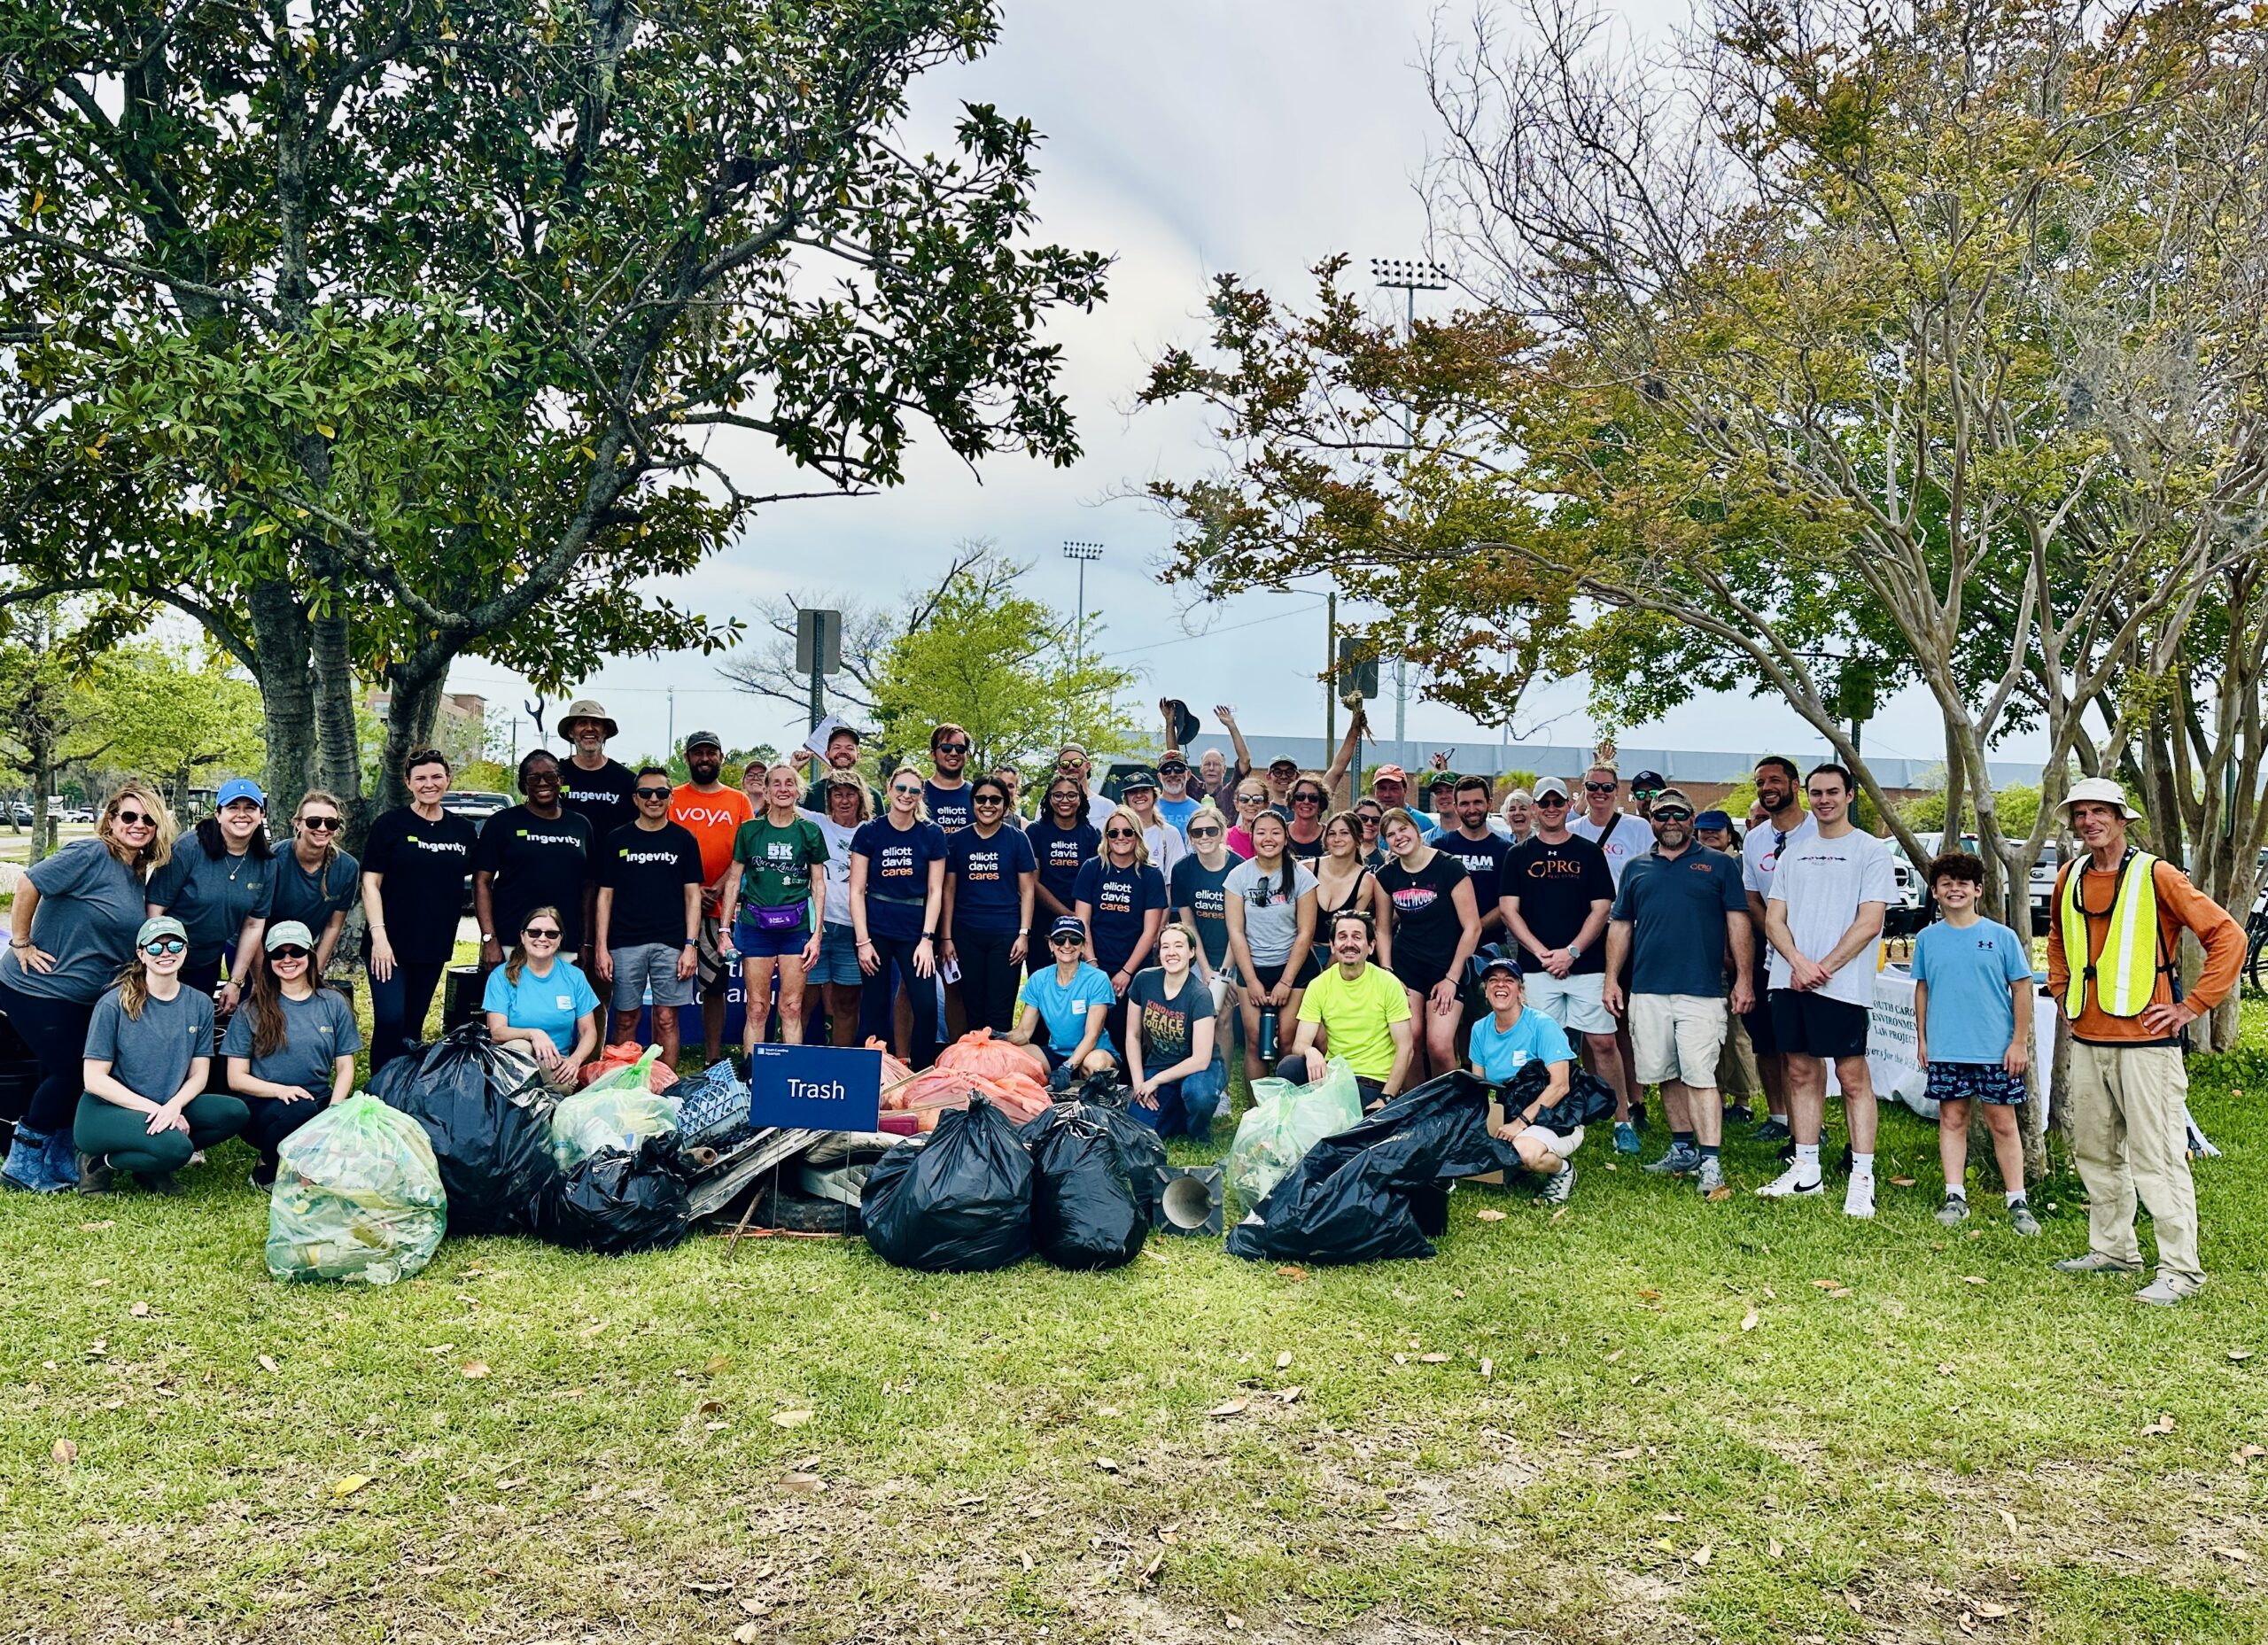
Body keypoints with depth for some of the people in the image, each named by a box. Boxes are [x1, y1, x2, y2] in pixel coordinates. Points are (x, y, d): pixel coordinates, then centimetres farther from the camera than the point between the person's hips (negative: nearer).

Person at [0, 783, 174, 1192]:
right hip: (39, 987, -8)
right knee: (70, 1072, -5)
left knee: (64, 1075, 11)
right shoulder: (91, 855, -18)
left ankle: (58, 1164, 23)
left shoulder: (140, 874, 7)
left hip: (85, 996, 8)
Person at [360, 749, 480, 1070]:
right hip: (391, 943, -4)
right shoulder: (390, 825, -3)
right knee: (389, 1020, -12)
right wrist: (379, 935, -15)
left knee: (414, 1025, 12)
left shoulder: (464, 830, 8)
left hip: (434, 945, 4)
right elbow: (371, 883, -6)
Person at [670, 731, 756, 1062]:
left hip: (719, 909, 1)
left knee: (715, 985, 4)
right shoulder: (672, 798, 7)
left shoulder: (739, 801, 10)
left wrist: (717, 889, -10)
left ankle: (715, 1061, 10)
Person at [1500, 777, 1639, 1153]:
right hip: (1536, 967, 1)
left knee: (1603, 1042, -2)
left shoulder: (1589, 853, 8)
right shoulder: (1519, 856, 9)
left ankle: (1623, 1121, 7)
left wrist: (1571, 951, -9)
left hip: (1586, 964, 0)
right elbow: (1509, 910, 3)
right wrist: (1542, 952, -8)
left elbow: (1601, 908, 2)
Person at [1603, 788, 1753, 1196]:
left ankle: (1710, 1161, -9)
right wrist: (1612, 979, 10)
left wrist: (1744, 978, -3)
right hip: (1647, 990, 4)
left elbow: (1738, 924, 4)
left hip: (1702, 990, -4)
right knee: (1665, 1074, 9)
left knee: (1699, 1075, -10)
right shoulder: (1636, 869, 15)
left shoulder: (1719, 865, 7)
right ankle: (1683, 1150, 21)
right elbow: (1620, 926, 16)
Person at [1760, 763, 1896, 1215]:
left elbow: (1868, 923, -8)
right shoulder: (1793, 854, 16)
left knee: (1853, 1076, -4)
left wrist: (1824, 967, -12)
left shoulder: (1871, 851, 0)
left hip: (1842, 985, -5)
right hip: (1791, 980, 6)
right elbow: (1774, 919, 10)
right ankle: (1806, 1168, 17)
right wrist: (1799, 962, -7)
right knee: (1802, 1072, 10)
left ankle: (1863, 1177, -1)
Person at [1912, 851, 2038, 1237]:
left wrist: (2020, 1042, -3)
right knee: (1952, 1120, 8)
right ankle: (1955, 1197, 14)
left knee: (2003, 1123, 4)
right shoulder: (1927, 939, 5)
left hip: (1996, 1050, -2)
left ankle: (2018, 1202, 12)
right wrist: (1921, 1039, 9)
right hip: (1945, 1050, 2)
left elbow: (2022, 989, 1)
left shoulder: (2002, 937, -2)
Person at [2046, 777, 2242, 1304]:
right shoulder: (2070, 878, 10)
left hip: (2145, 1041, -7)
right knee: (2095, 1152, 14)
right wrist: (2062, 990, 18)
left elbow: (2227, 936, -10)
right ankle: (2112, 1248, 27)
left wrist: (2192, 1006, -11)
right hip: (2087, 1041, 7)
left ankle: (2180, 1270, 0)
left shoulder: (2155, 875, -9)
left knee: (2155, 1157, -6)